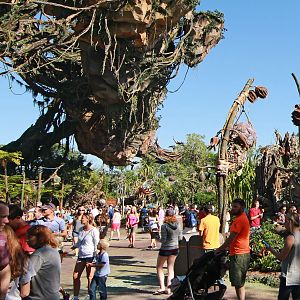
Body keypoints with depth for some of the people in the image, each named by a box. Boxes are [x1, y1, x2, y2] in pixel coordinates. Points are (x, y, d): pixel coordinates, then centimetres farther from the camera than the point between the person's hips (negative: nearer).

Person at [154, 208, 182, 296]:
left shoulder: (164, 226, -17)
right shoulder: (177, 225, -1)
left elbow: (163, 240, -18)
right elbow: (180, 238, 4)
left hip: (165, 249, -5)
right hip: (175, 248, 5)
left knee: (159, 268, 10)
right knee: (171, 268, 13)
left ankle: (162, 287, 2)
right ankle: (168, 288, 11)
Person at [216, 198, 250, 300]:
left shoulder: (239, 220, -18)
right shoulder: (243, 218, 16)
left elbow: (231, 238, -17)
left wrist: (219, 249, -8)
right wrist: (225, 247, 18)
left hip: (238, 254, -11)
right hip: (243, 253, 11)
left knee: (238, 284, -5)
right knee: (240, 283, 18)